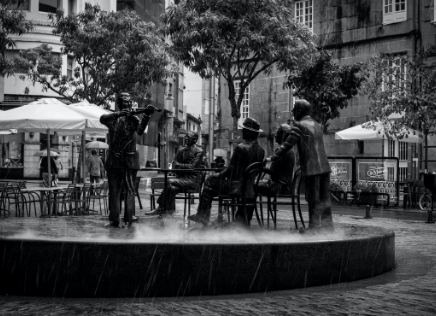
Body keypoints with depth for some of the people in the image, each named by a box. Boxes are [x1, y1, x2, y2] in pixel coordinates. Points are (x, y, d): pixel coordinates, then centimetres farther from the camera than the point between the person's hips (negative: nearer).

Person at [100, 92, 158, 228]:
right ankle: (114, 220, 13)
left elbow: (140, 131, -18)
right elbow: (102, 119, -16)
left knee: (129, 190, -5)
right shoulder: (112, 118, 7)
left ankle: (128, 220, -4)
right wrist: (118, 114, -30)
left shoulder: (134, 119, 3)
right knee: (114, 190, 6)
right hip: (114, 159, 2)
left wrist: (146, 116, -35)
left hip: (129, 160, -2)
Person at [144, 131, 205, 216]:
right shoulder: (181, 150, 16)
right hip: (181, 178, 5)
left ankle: (161, 208, -14)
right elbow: (174, 167, 10)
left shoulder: (199, 151, -2)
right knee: (173, 188, -29)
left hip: (192, 180, -5)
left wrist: (179, 165, -5)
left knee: (170, 182, -25)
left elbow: (192, 167, -13)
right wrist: (185, 167, -9)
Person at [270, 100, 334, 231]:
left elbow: (288, 144, -8)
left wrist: (273, 158, 0)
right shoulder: (317, 125, 18)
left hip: (311, 168, -7)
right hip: (324, 166, 7)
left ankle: (315, 227, -3)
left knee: (313, 200, -4)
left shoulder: (299, 125, -5)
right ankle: (327, 227, 13)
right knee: (324, 199, 10)